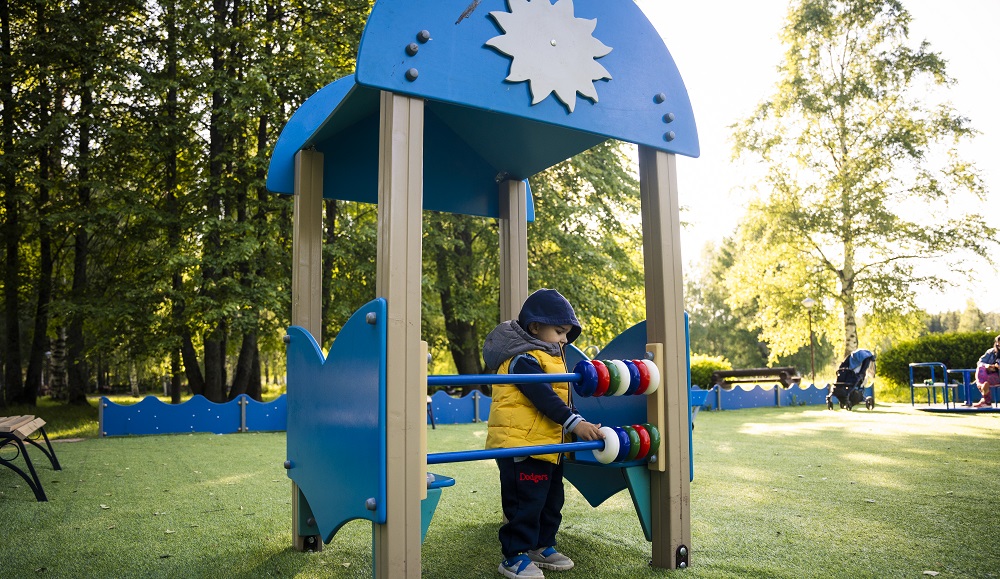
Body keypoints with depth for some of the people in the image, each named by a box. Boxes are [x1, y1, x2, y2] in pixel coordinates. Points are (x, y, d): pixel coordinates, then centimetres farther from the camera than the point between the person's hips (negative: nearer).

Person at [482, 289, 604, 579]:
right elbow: (543, 398, -24)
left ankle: (541, 546, 31)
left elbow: (559, 397, 22)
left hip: (549, 445, 11)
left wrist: (581, 423, 16)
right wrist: (574, 423, -26)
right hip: (522, 445, -10)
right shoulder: (524, 359, -16)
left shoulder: (548, 357, 17)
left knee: (551, 500, 17)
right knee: (525, 501, -4)